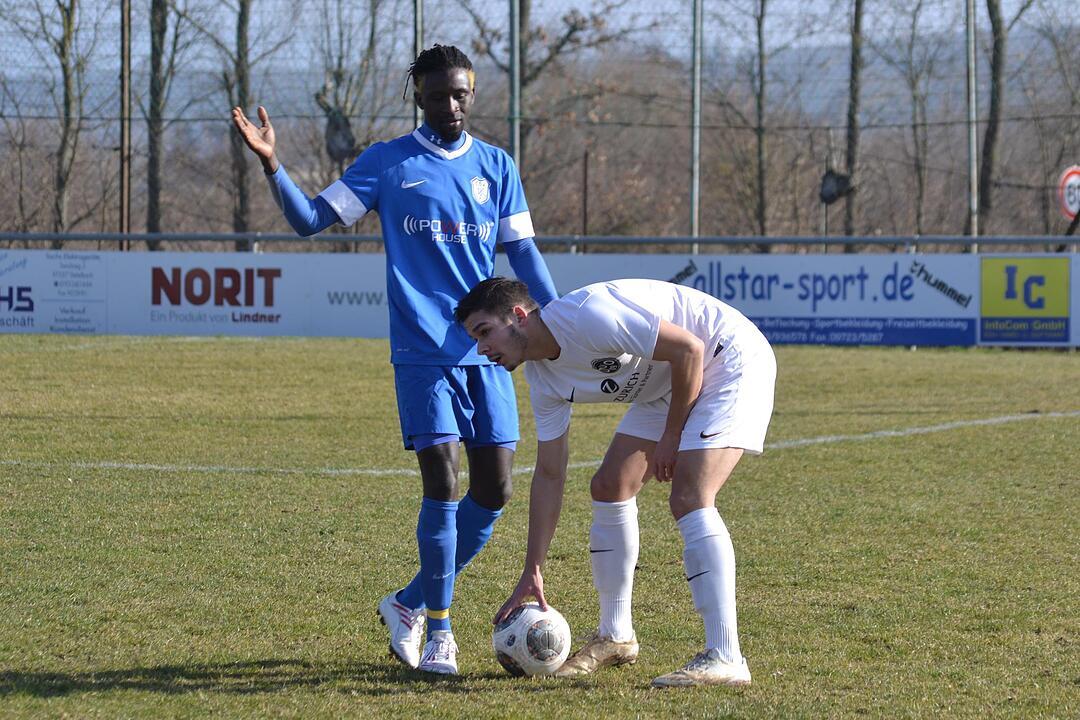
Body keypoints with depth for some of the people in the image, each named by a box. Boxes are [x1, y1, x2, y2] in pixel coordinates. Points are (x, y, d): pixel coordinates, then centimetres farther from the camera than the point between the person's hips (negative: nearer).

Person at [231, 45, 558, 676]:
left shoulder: (495, 166, 11)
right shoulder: (387, 164, 4)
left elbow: (523, 252, 12)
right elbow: (311, 218, 2)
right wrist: (272, 164, -13)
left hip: (487, 350, 3)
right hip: (422, 351, -3)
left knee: (493, 491, -1)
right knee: (443, 483, -13)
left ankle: (411, 604, 18)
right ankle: (439, 630, 0)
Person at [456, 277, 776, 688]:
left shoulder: (587, 315, -28)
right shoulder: (542, 377, 0)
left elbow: (688, 348, -26)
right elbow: (549, 474, 6)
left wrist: (671, 436, -17)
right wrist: (531, 574, 5)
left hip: (732, 360, -10)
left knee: (688, 498, -23)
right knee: (609, 488, 8)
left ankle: (724, 659, -25)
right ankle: (615, 638, 23)